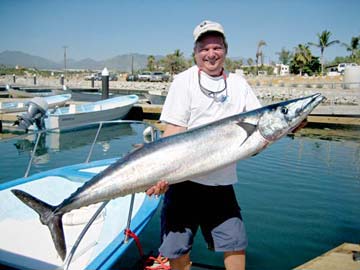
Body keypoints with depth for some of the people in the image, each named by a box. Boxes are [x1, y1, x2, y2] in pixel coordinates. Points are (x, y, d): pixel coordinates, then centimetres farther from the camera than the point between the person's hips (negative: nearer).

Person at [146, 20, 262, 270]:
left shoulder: (238, 83, 11)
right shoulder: (184, 81, -2)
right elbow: (173, 132, -10)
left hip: (222, 183, 4)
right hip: (184, 179, -3)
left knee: (236, 243, 11)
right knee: (178, 249, 7)